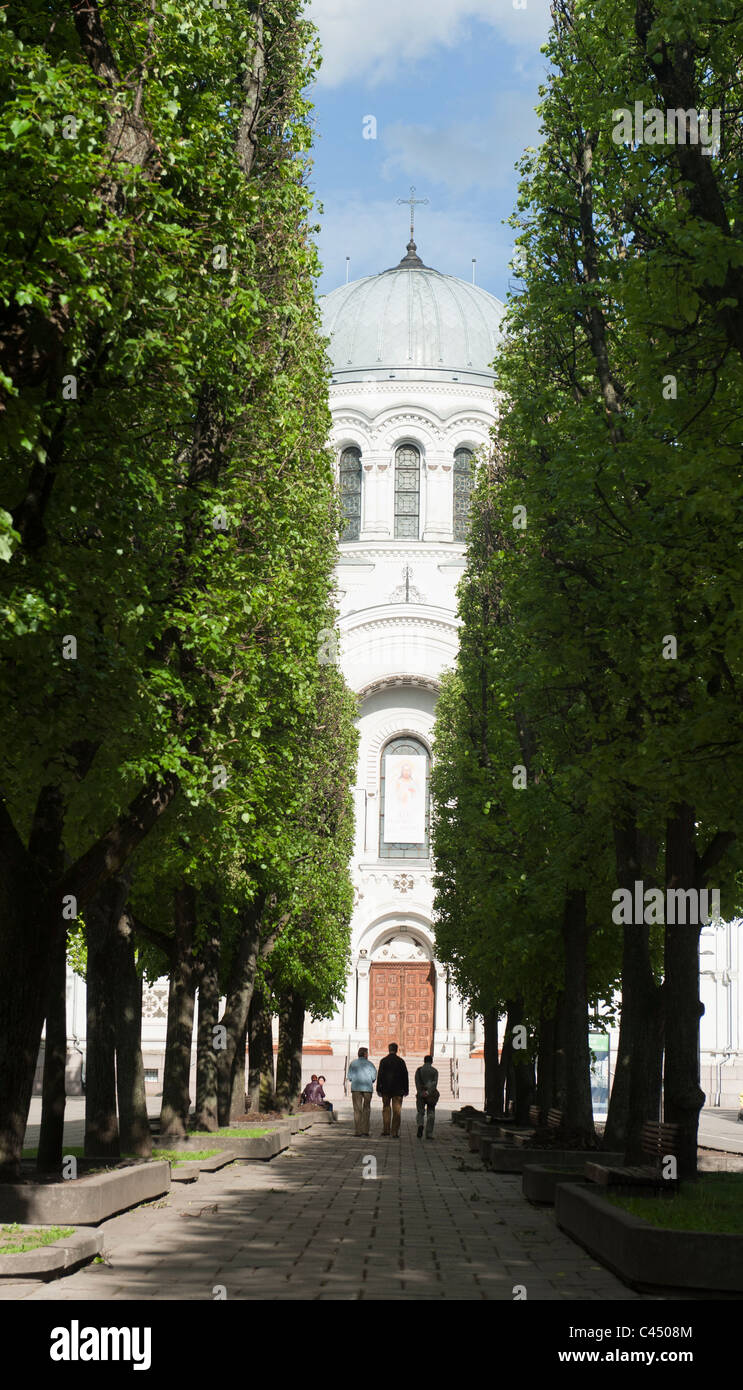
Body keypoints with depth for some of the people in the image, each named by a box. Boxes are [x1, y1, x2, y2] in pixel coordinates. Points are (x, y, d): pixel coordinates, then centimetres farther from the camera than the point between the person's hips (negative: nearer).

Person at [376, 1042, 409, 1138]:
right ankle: (395, 1133, -2)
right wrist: (406, 1089, 6)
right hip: (398, 1090, -1)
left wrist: (378, 1089, 1)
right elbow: (405, 1076, 0)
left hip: (386, 1090, 1)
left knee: (386, 1109, 11)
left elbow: (379, 1075, -2)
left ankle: (386, 1131, 5)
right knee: (396, 1111, 2)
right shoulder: (400, 1061, -1)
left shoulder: (383, 1061, 0)